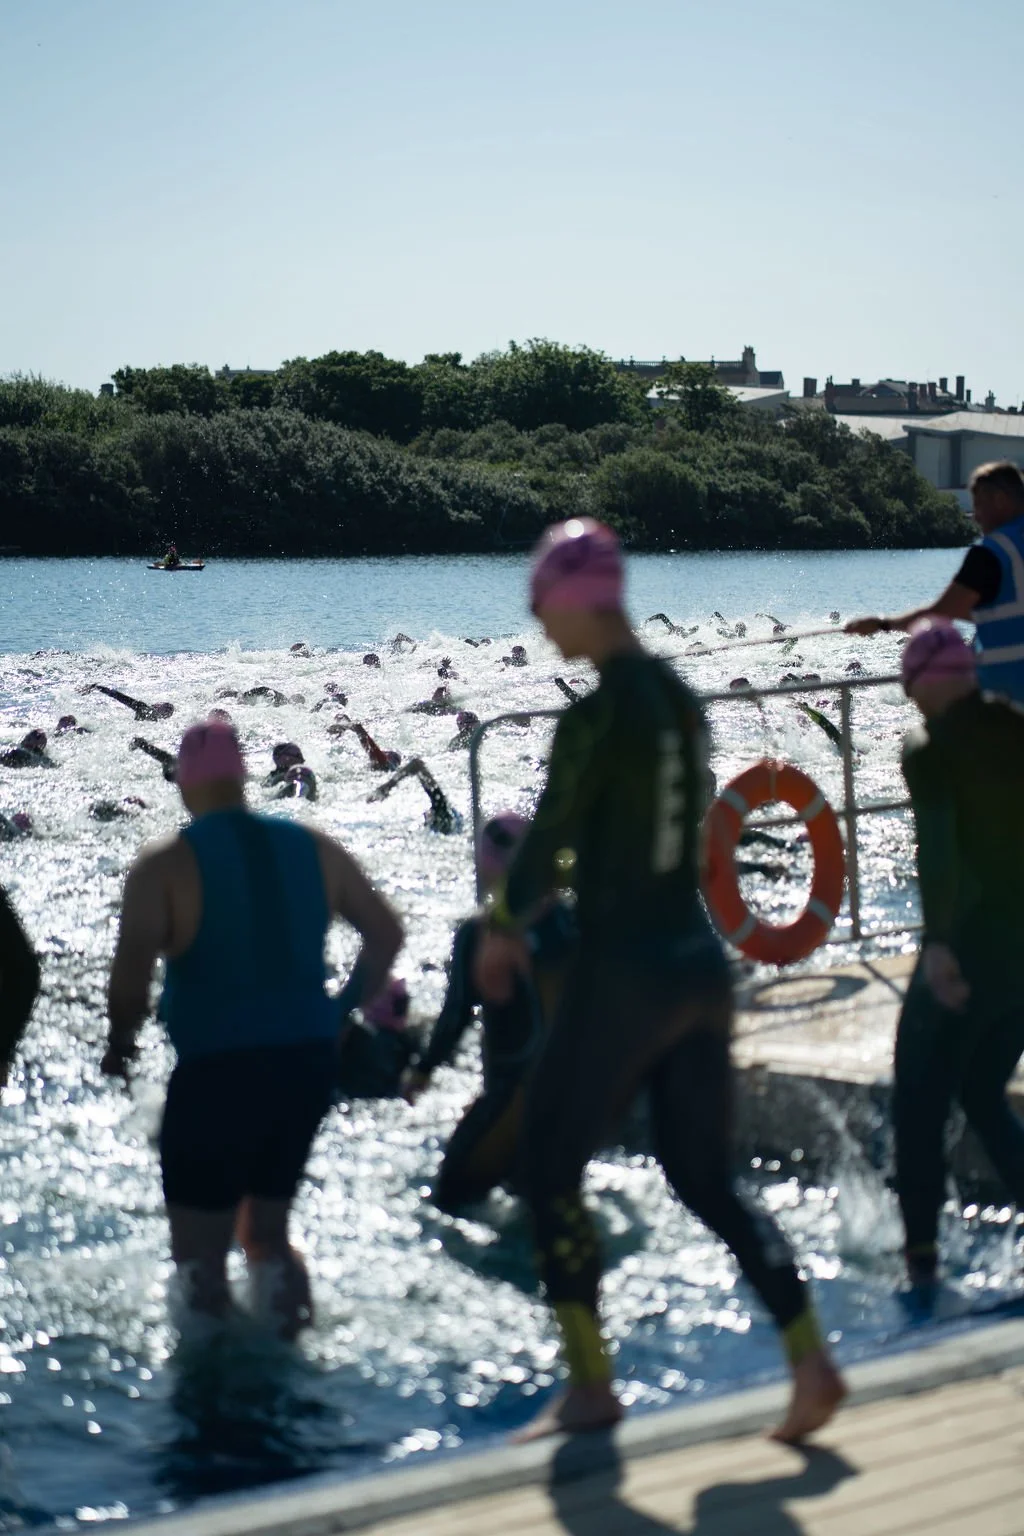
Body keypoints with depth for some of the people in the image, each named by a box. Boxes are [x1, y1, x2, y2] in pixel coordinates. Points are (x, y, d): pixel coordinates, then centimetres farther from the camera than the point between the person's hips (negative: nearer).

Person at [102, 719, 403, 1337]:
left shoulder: (165, 867, -9)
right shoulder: (313, 849, 6)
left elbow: (132, 974, -20)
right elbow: (387, 933, 12)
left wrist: (121, 1041, -2)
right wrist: (343, 1009, 21)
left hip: (218, 1070, -5)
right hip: (309, 1061, 6)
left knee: (200, 1253, 6)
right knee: (268, 1231, 23)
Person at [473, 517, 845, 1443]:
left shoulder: (595, 717, -16)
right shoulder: (680, 700, 10)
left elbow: (550, 840, -14)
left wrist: (501, 930, 3)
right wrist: (530, 910, 25)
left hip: (624, 975, -8)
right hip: (699, 965, 8)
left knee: (548, 1172, 6)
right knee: (708, 1183, 14)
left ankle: (591, 1387, 7)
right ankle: (811, 1361, 3)